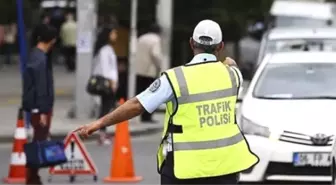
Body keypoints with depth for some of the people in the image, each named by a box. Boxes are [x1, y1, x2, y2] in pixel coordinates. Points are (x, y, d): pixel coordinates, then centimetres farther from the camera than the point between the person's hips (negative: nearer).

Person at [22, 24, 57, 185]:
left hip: (37, 107, 10)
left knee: (39, 142, 13)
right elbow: (41, 88, -21)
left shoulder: (35, 55, 12)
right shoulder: (40, 59, -18)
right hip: (40, 108, -10)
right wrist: (43, 111, -21)